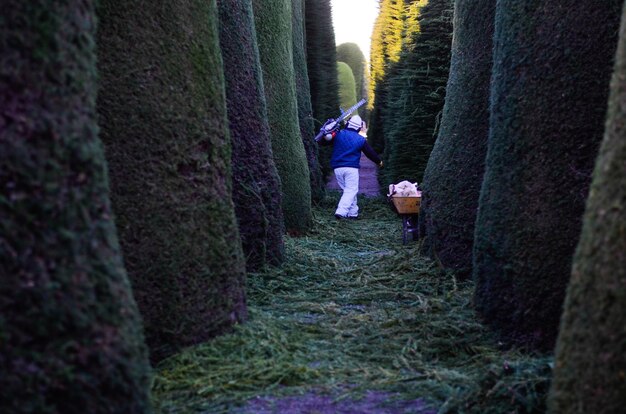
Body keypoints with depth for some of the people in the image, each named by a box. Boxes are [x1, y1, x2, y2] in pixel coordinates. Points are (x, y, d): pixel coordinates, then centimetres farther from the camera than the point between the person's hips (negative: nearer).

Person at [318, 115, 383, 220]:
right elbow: (370, 153, 12)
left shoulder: (338, 134, 2)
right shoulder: (361, 140, 2)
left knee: (346, 189, 14)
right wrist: (379, 161, 26)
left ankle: (353, 213, 14)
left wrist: (326, 135, 12)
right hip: (351, 168, -3)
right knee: (351, 190, -3)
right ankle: (341, 211, -21)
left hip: (337, 168, 3)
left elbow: (323, 142, 2)